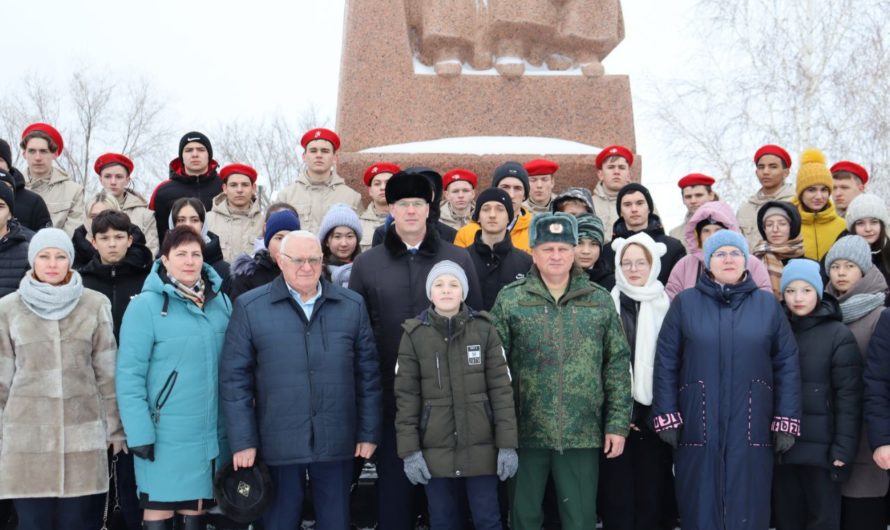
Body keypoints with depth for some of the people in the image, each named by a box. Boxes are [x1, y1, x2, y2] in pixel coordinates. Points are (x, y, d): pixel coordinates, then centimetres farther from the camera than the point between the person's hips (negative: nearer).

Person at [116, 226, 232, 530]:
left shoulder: (221, 302, 6)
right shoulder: (146, 306, -9)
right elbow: (129, 375, -11)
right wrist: (140, 433, -15)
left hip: (213, 433, 5)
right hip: (165, 435, -4)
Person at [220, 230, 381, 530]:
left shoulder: (352, 306, 4)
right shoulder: (250, 307, -2)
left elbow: (368, 374, 6)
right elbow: (235, 379, -2)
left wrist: (369, 433, 3)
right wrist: (243, 440, -6)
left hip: (336, 442, 2)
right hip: (278, 443, -1)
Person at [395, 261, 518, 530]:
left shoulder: (484, 329, -1)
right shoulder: (414, 334, -1)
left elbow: (501, 389, -2)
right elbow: (406, 396, -2)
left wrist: (507, 444, -6)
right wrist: (410, 450, -6)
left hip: (481, 448, 0)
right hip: (435, 450, 0)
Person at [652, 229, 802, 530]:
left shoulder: (768, 304, 7)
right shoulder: (685, 303, 3)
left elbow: (787, 365, 5)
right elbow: (666, 363, 1)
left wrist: (787, 422, -1)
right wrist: (666, 417, -5)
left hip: (752, 429, 1)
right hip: (697, 427, -1)